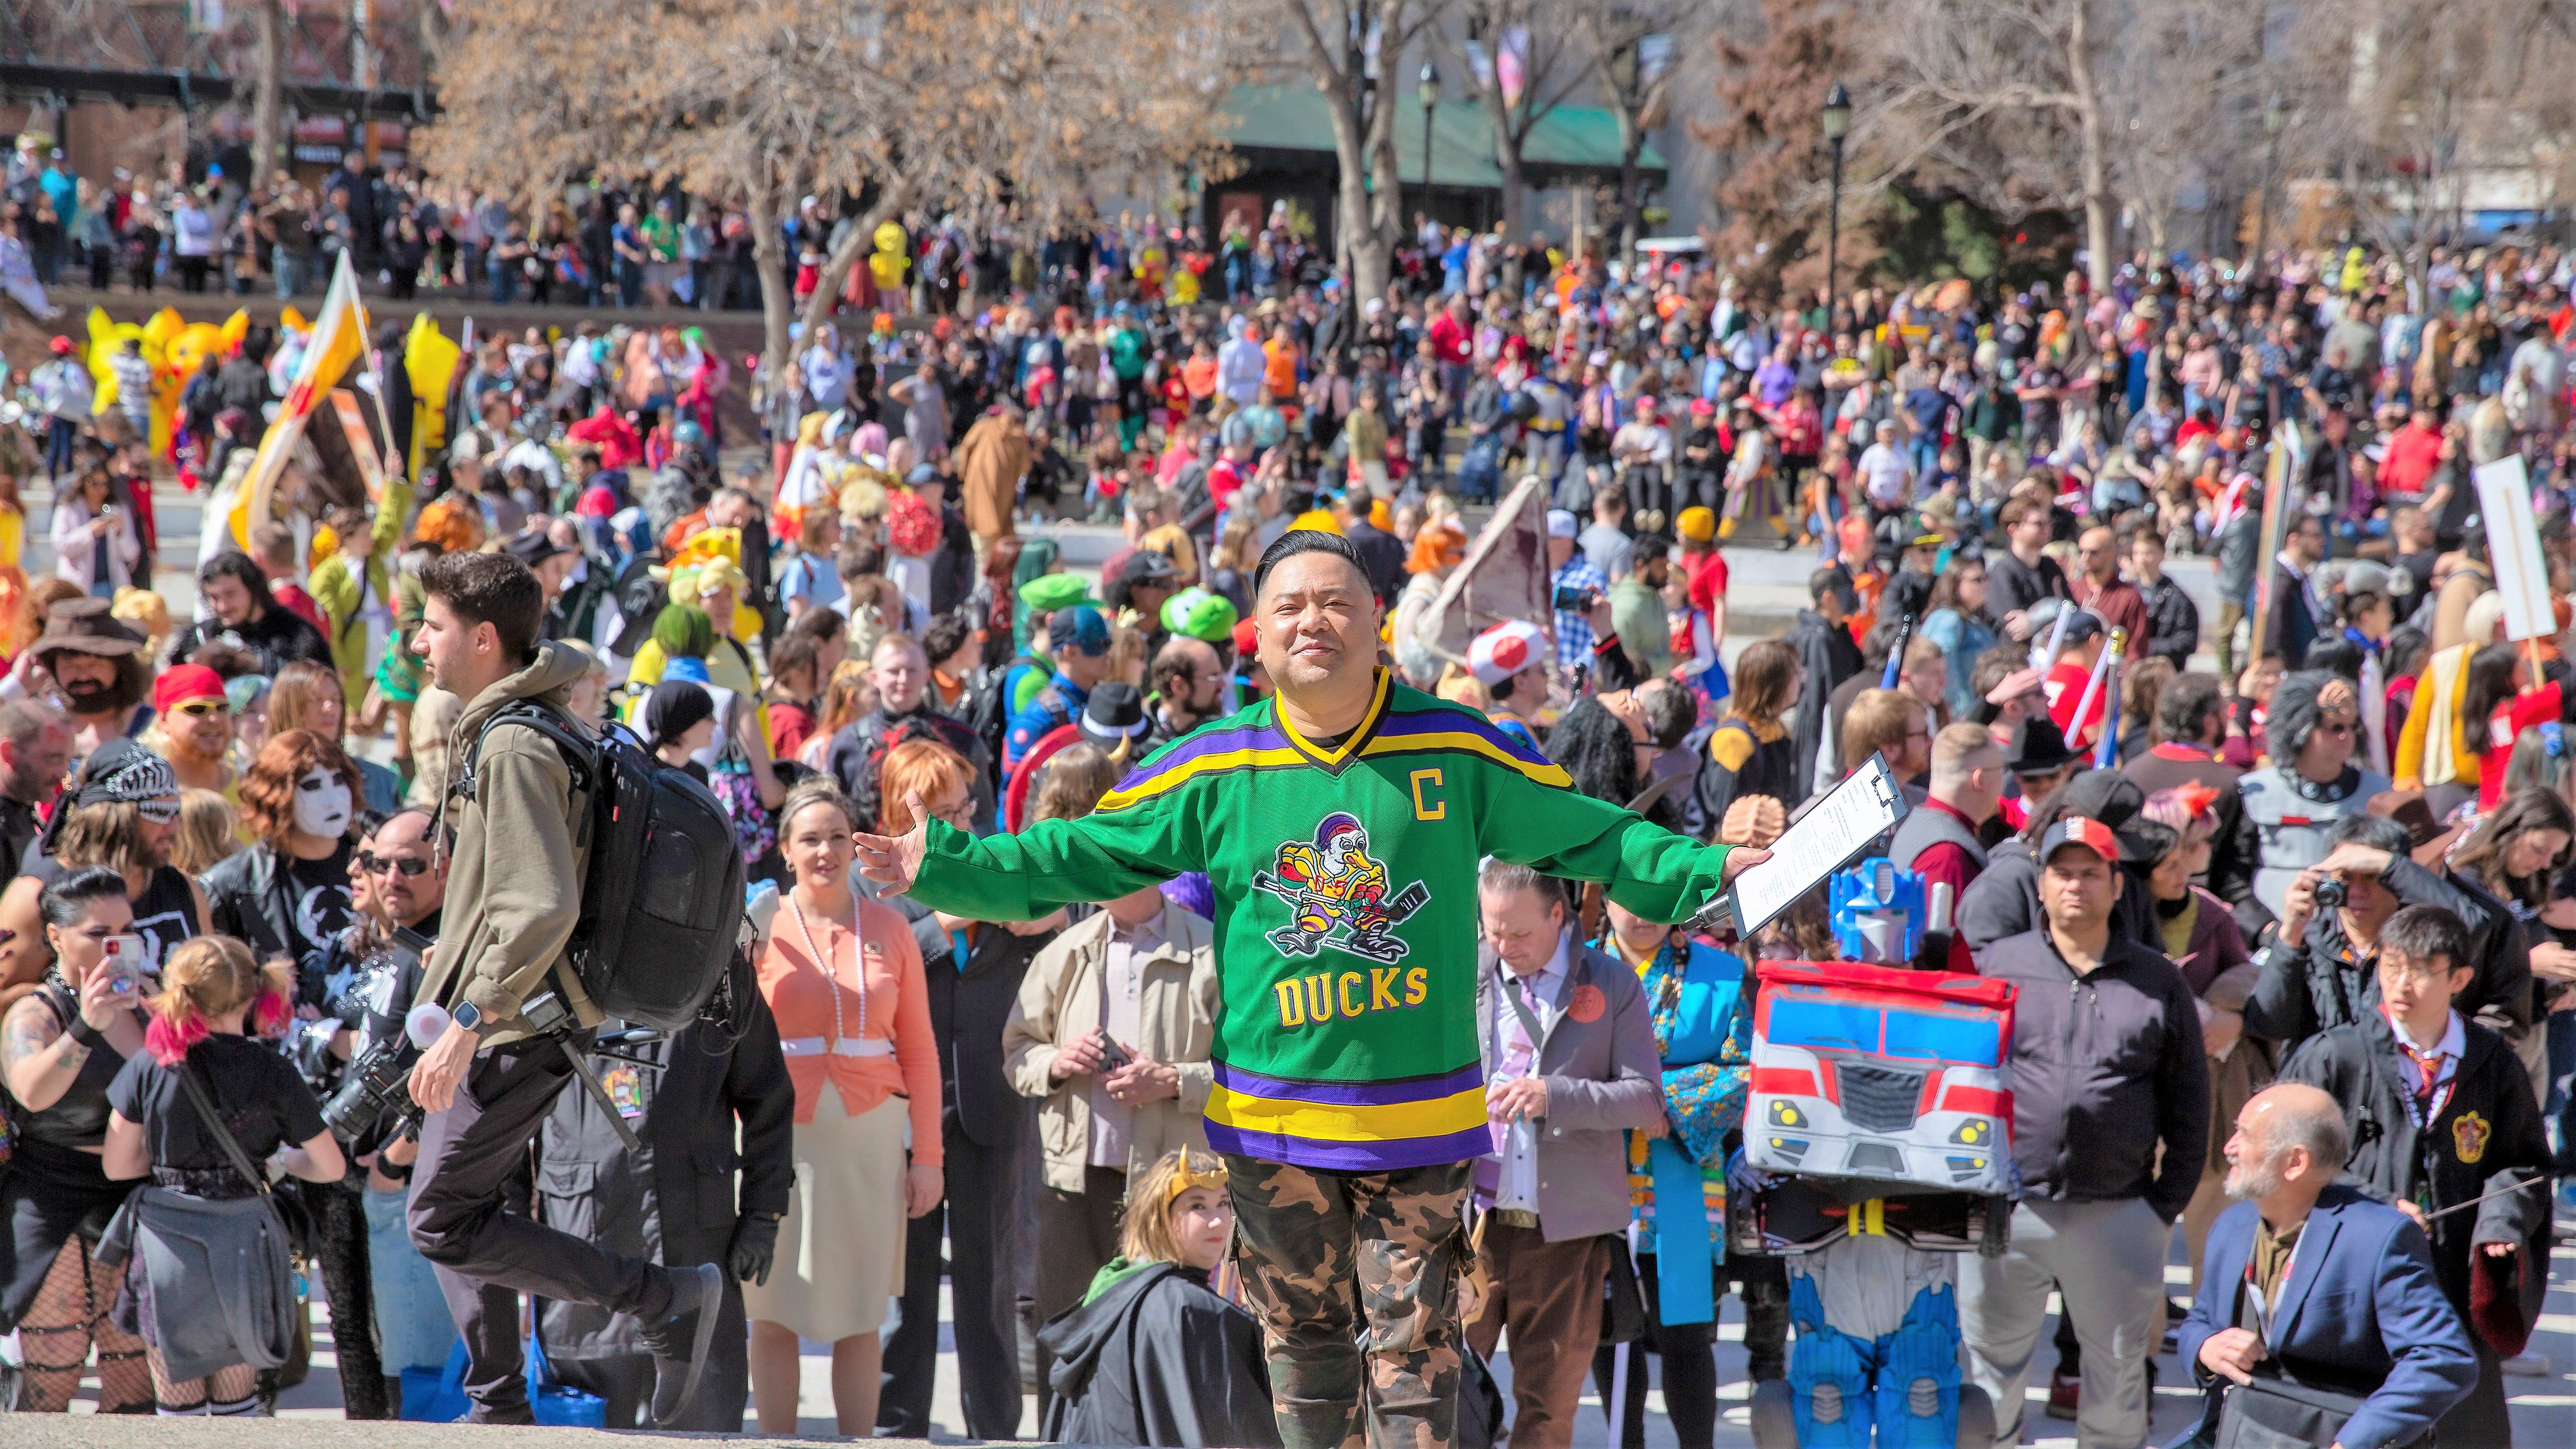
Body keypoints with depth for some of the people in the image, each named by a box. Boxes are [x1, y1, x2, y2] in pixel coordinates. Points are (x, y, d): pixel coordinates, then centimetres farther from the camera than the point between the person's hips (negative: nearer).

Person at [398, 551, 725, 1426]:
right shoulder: (493, 730, 13)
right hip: (511, 1018, 10)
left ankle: (670, 1298, -6)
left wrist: (467, 1022, -27)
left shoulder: (514, 747, -19)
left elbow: (543, 907, -27)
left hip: (513, 1026, -10)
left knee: (443, 1225, -7)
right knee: (455, 1220, 13)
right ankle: (499, 1410, 17)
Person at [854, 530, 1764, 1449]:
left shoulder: (1454, 750, -1)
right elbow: (1077, 858, 4)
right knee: (1302, 1335, 10)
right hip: (1273, 1115, 1)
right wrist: (942, 867, -5)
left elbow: (1589, 837, 8)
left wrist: (1708, 873, 1)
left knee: (1414, 1333, -1)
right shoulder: (1215, 771, 0)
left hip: (1423, 1113, -1)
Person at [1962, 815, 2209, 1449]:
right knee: (1990, 1371, 5)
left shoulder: (2158, 982, 7)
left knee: (2119, 1373, 8)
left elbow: (2188, 1107, 9)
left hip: (2118, 1216, 0)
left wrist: (2166, 1207, 4)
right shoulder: (1994, 967, 6)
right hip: (2005, 1206, 0)